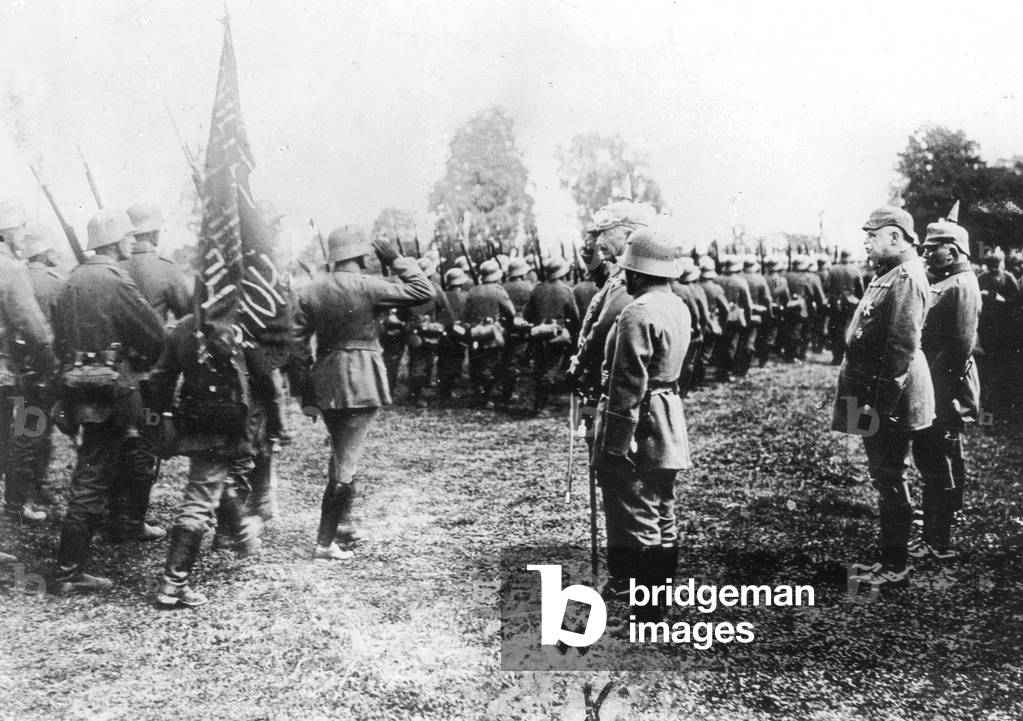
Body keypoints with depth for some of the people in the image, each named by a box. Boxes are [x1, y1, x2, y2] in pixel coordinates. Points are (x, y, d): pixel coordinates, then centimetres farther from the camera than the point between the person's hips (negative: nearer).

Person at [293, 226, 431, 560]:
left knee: (341, 454, 23)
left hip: (325, 383, 6)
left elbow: (297, 342, 5)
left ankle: (343, 525, 31)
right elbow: (424, 291, -10)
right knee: (346, 460, -3)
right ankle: (325, 542, -4)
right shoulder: (369, 287, -11)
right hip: (362, 384, -6)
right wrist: (395, 260, -1)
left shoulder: (310, 292, 4)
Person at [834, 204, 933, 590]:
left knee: (890, 481, -2)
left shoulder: (906, 279, -17)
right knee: (885, 480, 16)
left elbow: (902, 348, -23)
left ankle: (896, 569, 8)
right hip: (874, 396, 10)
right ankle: (889, 558, 27)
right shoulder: (888, 276, 15)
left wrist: (882, 405, -23)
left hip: (889, 402, -10)